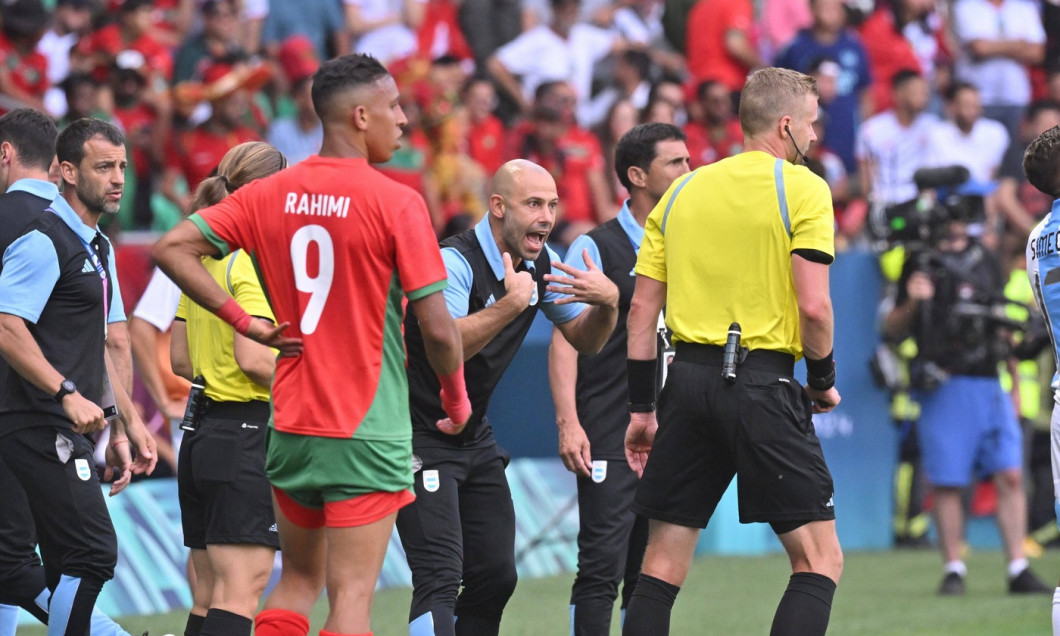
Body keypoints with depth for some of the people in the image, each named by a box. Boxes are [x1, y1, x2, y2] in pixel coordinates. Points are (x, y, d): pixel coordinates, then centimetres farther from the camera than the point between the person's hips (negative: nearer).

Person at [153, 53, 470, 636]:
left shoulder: (270, 194, 4)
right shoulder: (396, 203, -12)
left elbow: (172, 249, -1)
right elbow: (436, 327, -13)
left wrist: (243, 322, 2)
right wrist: (456, 398, 5)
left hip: (291, 428, 5)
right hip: (368, 434, -5)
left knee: (297, 582, 17)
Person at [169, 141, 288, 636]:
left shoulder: (204, 260, 14)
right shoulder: (252, 261, -13)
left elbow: (179, 359, 18)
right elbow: (253, 356, -21)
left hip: (203, 435, 9)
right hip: (249, 434, -9)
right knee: (241, 592, -11)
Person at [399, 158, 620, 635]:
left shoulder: (540, 264, 3)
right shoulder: (455, 262, -22)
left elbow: (585, 340, 9)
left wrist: (607, 302, -12)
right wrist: (512, 303, -40)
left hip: (475, 436, 9)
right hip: (420, 440, -9)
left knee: (496, 578, 8)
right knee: (440, 579, -18)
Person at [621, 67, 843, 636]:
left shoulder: (682, 193, 13)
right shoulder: (802, 189, -4)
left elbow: (642, 307, 11)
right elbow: (813, 305, -12)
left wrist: (642, 407, 16)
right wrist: (823, 381, 4)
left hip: (689, 376, 5)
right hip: (762, 385, -5)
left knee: (661, 567, 9)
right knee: (819, 560, 0)